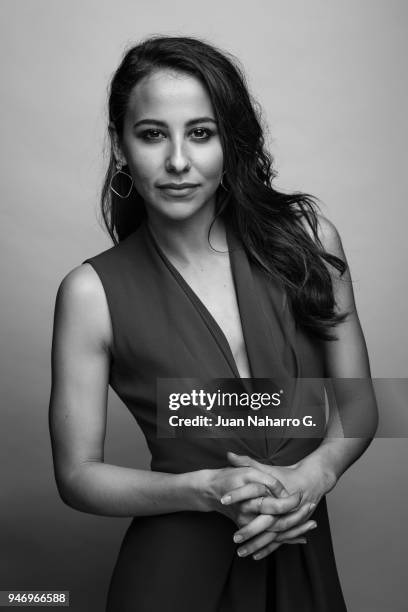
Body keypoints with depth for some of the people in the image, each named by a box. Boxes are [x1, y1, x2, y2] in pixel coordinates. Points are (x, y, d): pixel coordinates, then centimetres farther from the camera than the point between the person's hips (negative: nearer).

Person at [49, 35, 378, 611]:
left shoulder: (307, 238, -9)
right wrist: (208, 490, -21)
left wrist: (314, 473, -19)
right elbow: (78, 474, -8)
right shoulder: (93, 292, -15)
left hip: (303, 560, 2)